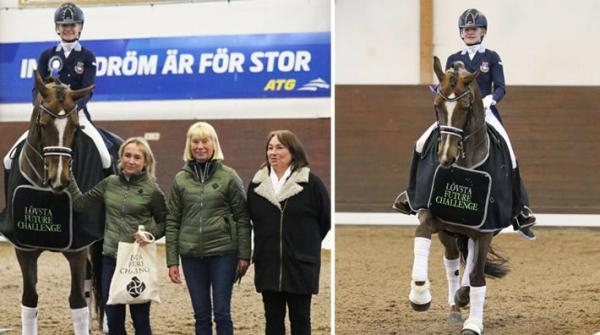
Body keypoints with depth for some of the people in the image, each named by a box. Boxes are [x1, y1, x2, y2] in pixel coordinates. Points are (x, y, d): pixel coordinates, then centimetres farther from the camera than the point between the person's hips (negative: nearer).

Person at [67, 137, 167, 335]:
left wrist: (150, 235, -15)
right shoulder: (109, 183, 6)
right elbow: (80, 203, 10)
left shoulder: (152, 190, -4)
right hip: (111, 257, 4)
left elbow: (164, 222, 3)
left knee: (140, 319, 4)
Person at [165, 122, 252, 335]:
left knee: (222, 313, -1)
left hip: (223, 253, -3)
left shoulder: (229, 177, 0)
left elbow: (242, 218, 0)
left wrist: (244, 255, -5)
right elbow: (172, 221, 8)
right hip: (192, 255, 3)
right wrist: (172, 261, 3)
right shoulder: (181, 179, 7)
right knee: (201, 315, 8)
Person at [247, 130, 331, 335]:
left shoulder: (310, 182, -7)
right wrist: (269, 242, 11)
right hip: (268, 264, 3)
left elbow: (325, 219, 0)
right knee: (273, 318, 9)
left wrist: (307, 245, 7)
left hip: (300, 264, -3)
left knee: (300, 318, 4)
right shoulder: (257, 183, 5)